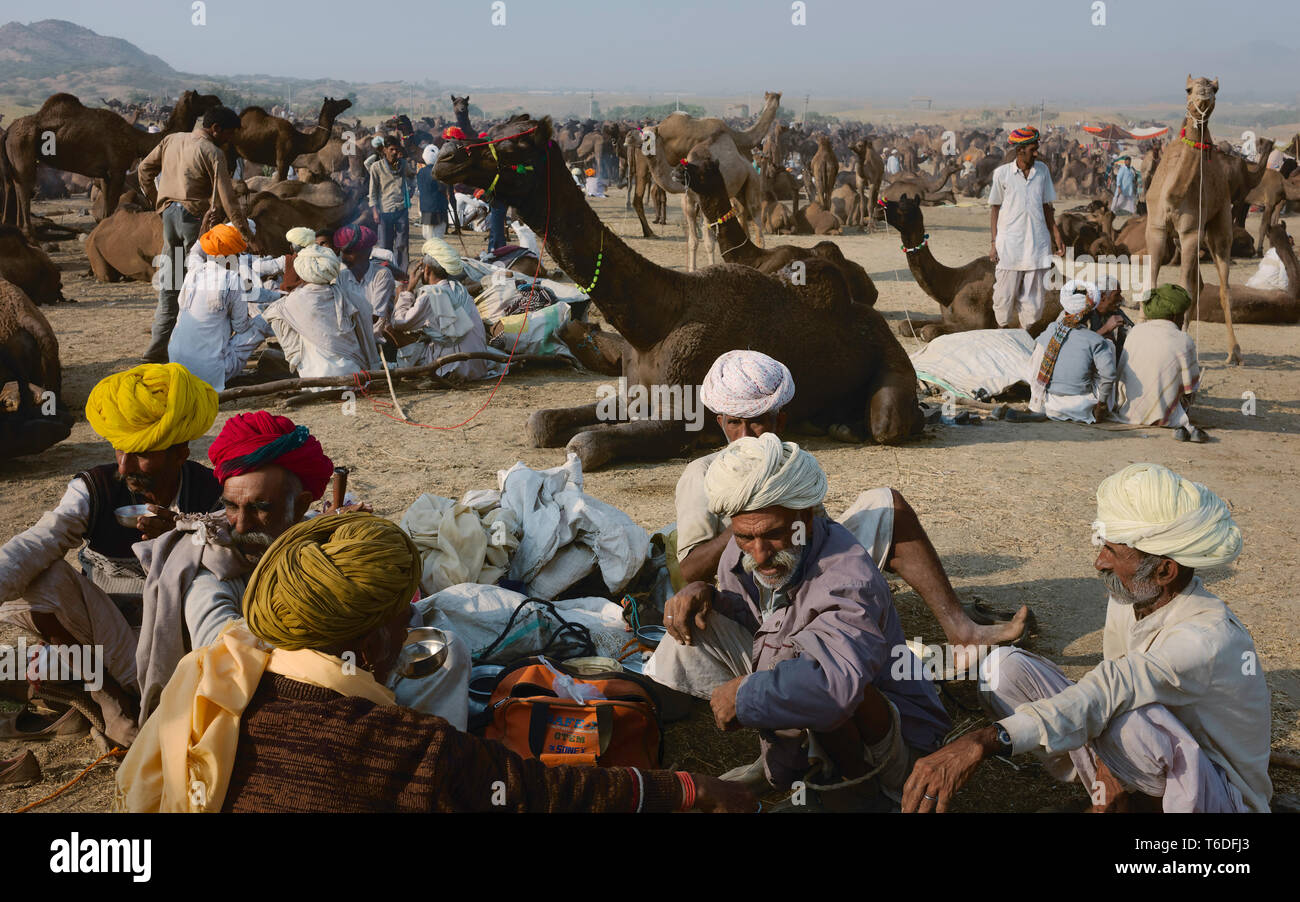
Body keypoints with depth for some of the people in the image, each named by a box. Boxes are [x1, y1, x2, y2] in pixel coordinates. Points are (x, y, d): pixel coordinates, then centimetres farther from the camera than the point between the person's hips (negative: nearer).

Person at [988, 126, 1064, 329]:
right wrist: (994, 243, -1)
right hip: (1009, 244, -3)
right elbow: (995, 208, 3)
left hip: (1037, 243, 3)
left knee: (1034, 298, 4)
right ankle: (1003, 328, 23)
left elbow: (1046, 206, 16)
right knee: (1005, 295, 2)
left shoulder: (1042, 170, 7)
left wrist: (1056, 235, 13)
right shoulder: (1002, 173, -2)